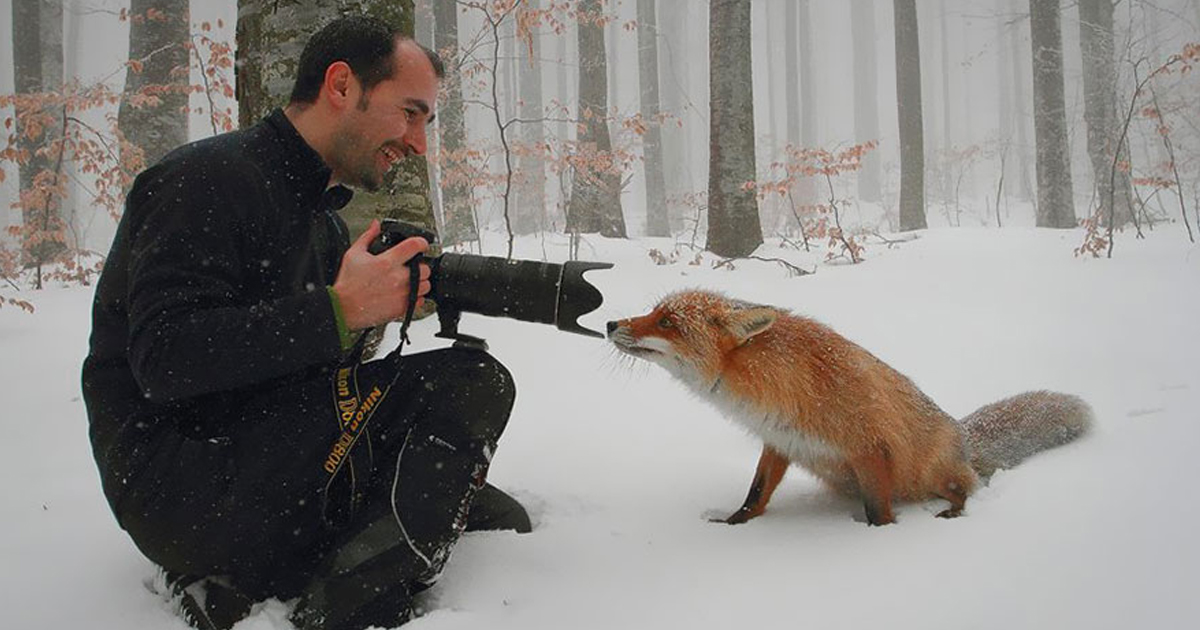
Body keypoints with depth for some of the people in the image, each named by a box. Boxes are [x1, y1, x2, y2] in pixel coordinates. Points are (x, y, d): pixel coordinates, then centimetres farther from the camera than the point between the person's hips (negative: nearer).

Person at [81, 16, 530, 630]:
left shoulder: (323, 222, 20)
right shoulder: (208, 179, -11)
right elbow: (164, 360, -24)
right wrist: (338, 311, -26)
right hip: (176, 488, -10)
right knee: (472, 382, -18)